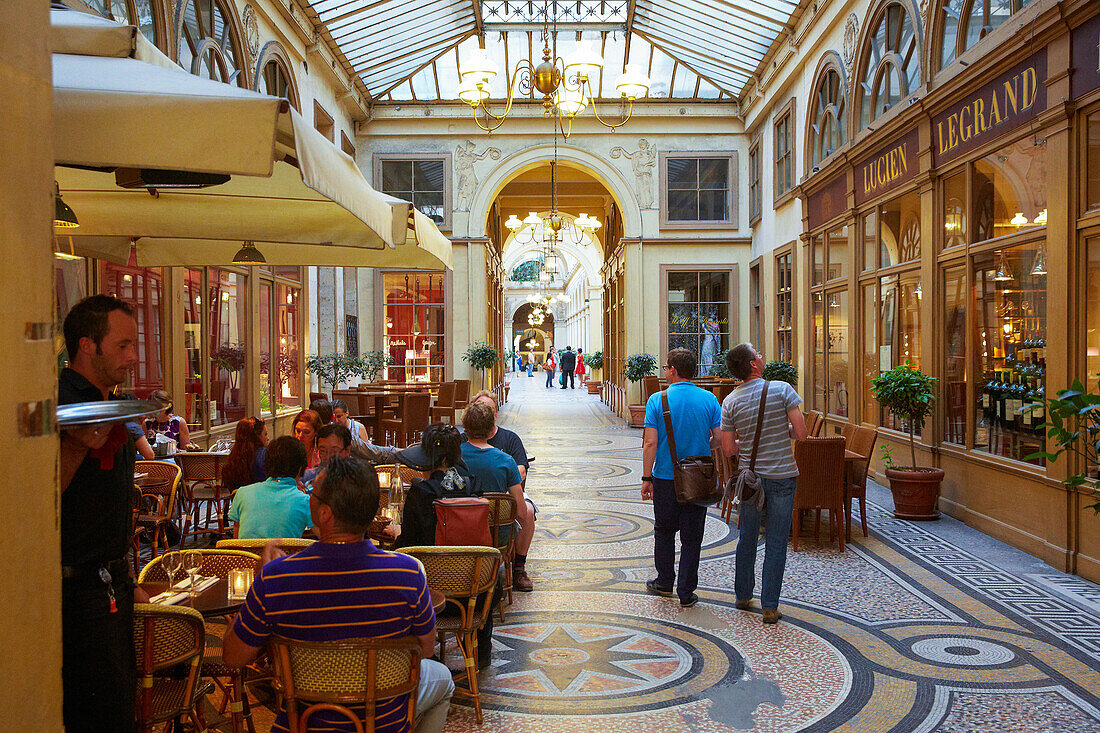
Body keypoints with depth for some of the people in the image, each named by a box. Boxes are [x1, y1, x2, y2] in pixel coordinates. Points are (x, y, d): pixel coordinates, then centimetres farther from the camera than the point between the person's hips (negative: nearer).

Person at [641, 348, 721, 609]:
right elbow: (720, 438, -4)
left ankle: (665, 582, 28)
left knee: (664, 531, 17)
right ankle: (686, 592, 11)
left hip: (665, 478, -1)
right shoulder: (709, 399, -3)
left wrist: (646, 478, -5)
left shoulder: (657, 400, -9)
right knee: (692, 536, 8)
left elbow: (650, 443, -12)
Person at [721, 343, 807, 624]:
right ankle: (770, 607, 10)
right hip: (782, 475, -3)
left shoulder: (731, 401, -4)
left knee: (747, 537, 18)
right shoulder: (782, 390, -11)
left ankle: (743, 596, 30)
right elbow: (801, 433, -12)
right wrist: (782, 431, 8)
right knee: (776, 543, 5)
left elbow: (728, 449, -2)